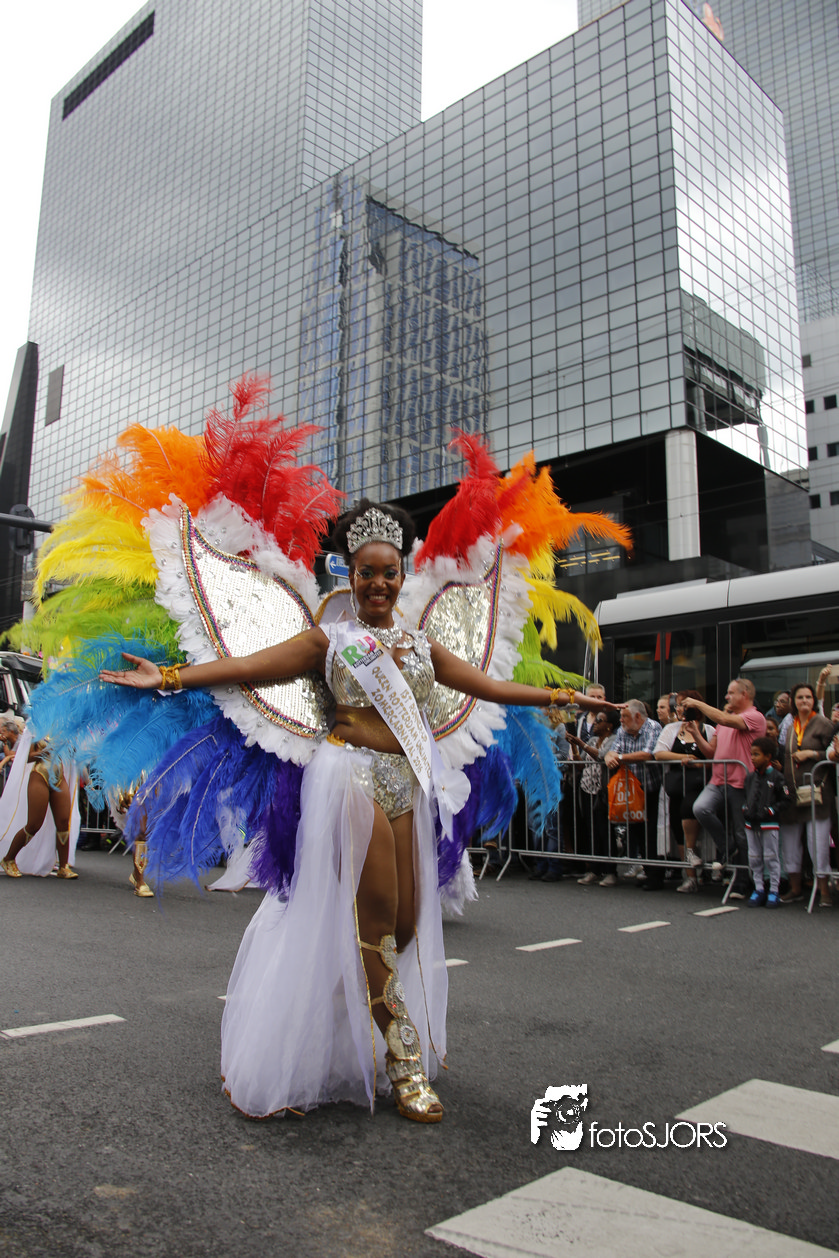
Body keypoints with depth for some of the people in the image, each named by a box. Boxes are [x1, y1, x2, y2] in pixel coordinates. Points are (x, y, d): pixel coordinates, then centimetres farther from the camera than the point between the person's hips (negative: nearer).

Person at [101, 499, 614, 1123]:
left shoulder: (422, 646, 16)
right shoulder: (333, 639, 3)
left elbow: (490, 686, 20)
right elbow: (251, 664, -5)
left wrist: (563, 696, 19)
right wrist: (171, 676, -14)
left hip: (405, 785, 6)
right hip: (352, 773, -5)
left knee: (407, 921, 2)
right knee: (376, 915, -8)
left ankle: (330, 1031, 18)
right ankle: (406, 1059, 5)